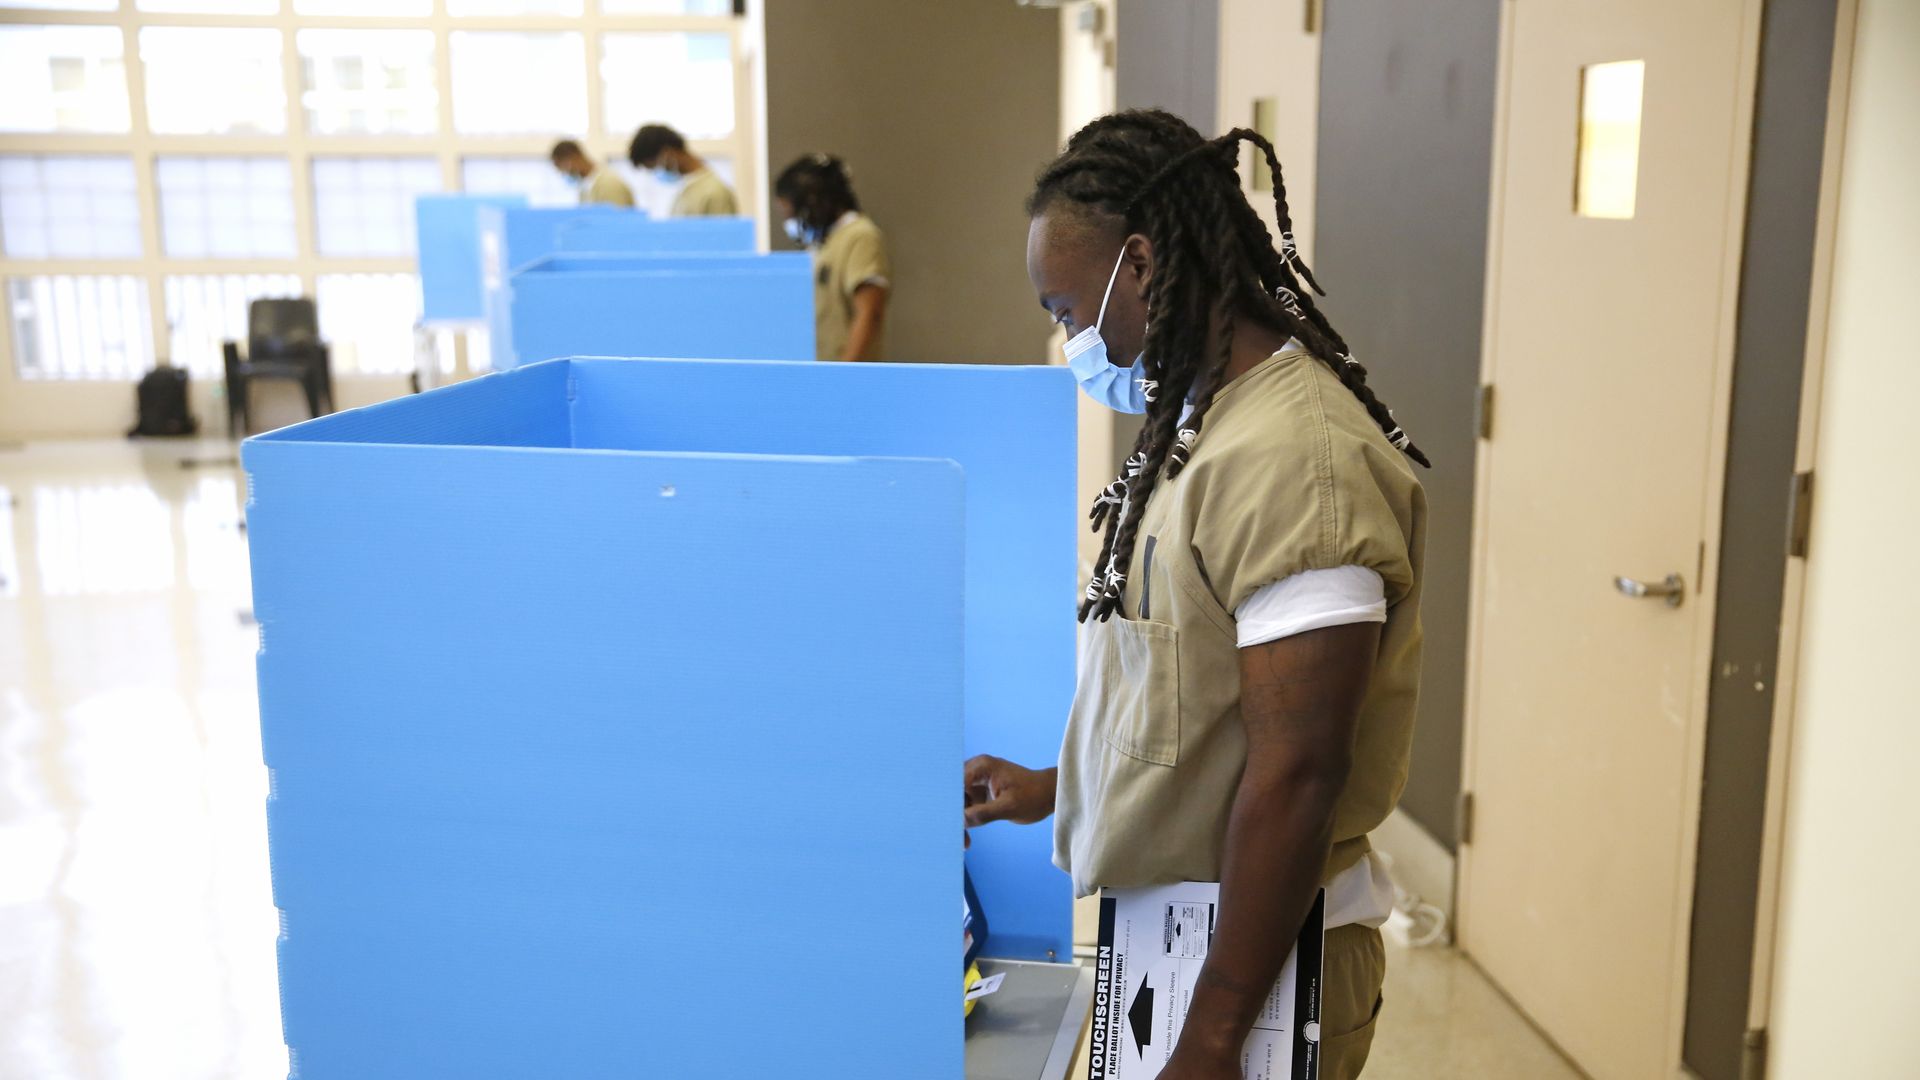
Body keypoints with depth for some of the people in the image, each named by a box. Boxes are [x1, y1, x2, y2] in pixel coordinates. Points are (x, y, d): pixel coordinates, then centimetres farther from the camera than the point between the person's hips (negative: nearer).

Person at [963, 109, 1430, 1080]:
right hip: (1166, 928, 9)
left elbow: (1295, 774, -26)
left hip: (1259, 960, -9)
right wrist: (1058, 786, 17)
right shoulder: (1204, 424, 6)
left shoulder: (1294, 461, -24)